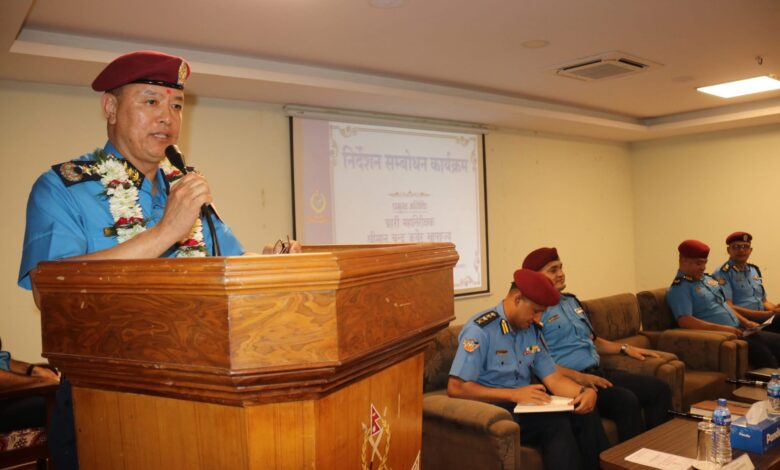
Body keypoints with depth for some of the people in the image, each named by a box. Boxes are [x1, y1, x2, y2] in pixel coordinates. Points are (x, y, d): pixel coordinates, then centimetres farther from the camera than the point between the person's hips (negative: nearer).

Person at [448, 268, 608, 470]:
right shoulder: (480, 330, -14)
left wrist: (585, 391, -14)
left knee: (586, 414, -18)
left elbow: (554, 378, 8)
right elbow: (455, 388, -20)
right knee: (556, 423, -30)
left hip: (524, 405, 7)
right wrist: (514, 394, -23)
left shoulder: (530, 331, 10)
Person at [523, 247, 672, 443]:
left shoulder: (571, 301, 20)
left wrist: (625, 348, 19)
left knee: (660, 388, -2)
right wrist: (579, 377, -22)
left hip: (599, 372, 9)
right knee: (626, 400, -29)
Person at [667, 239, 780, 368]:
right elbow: (684, 321, -22)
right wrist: (722, 329, -24)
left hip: (738, 331, 9)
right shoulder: (679, 288, -11)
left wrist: (745, 322, 9)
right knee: (760, 351, -28)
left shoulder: (707, 279, 17)